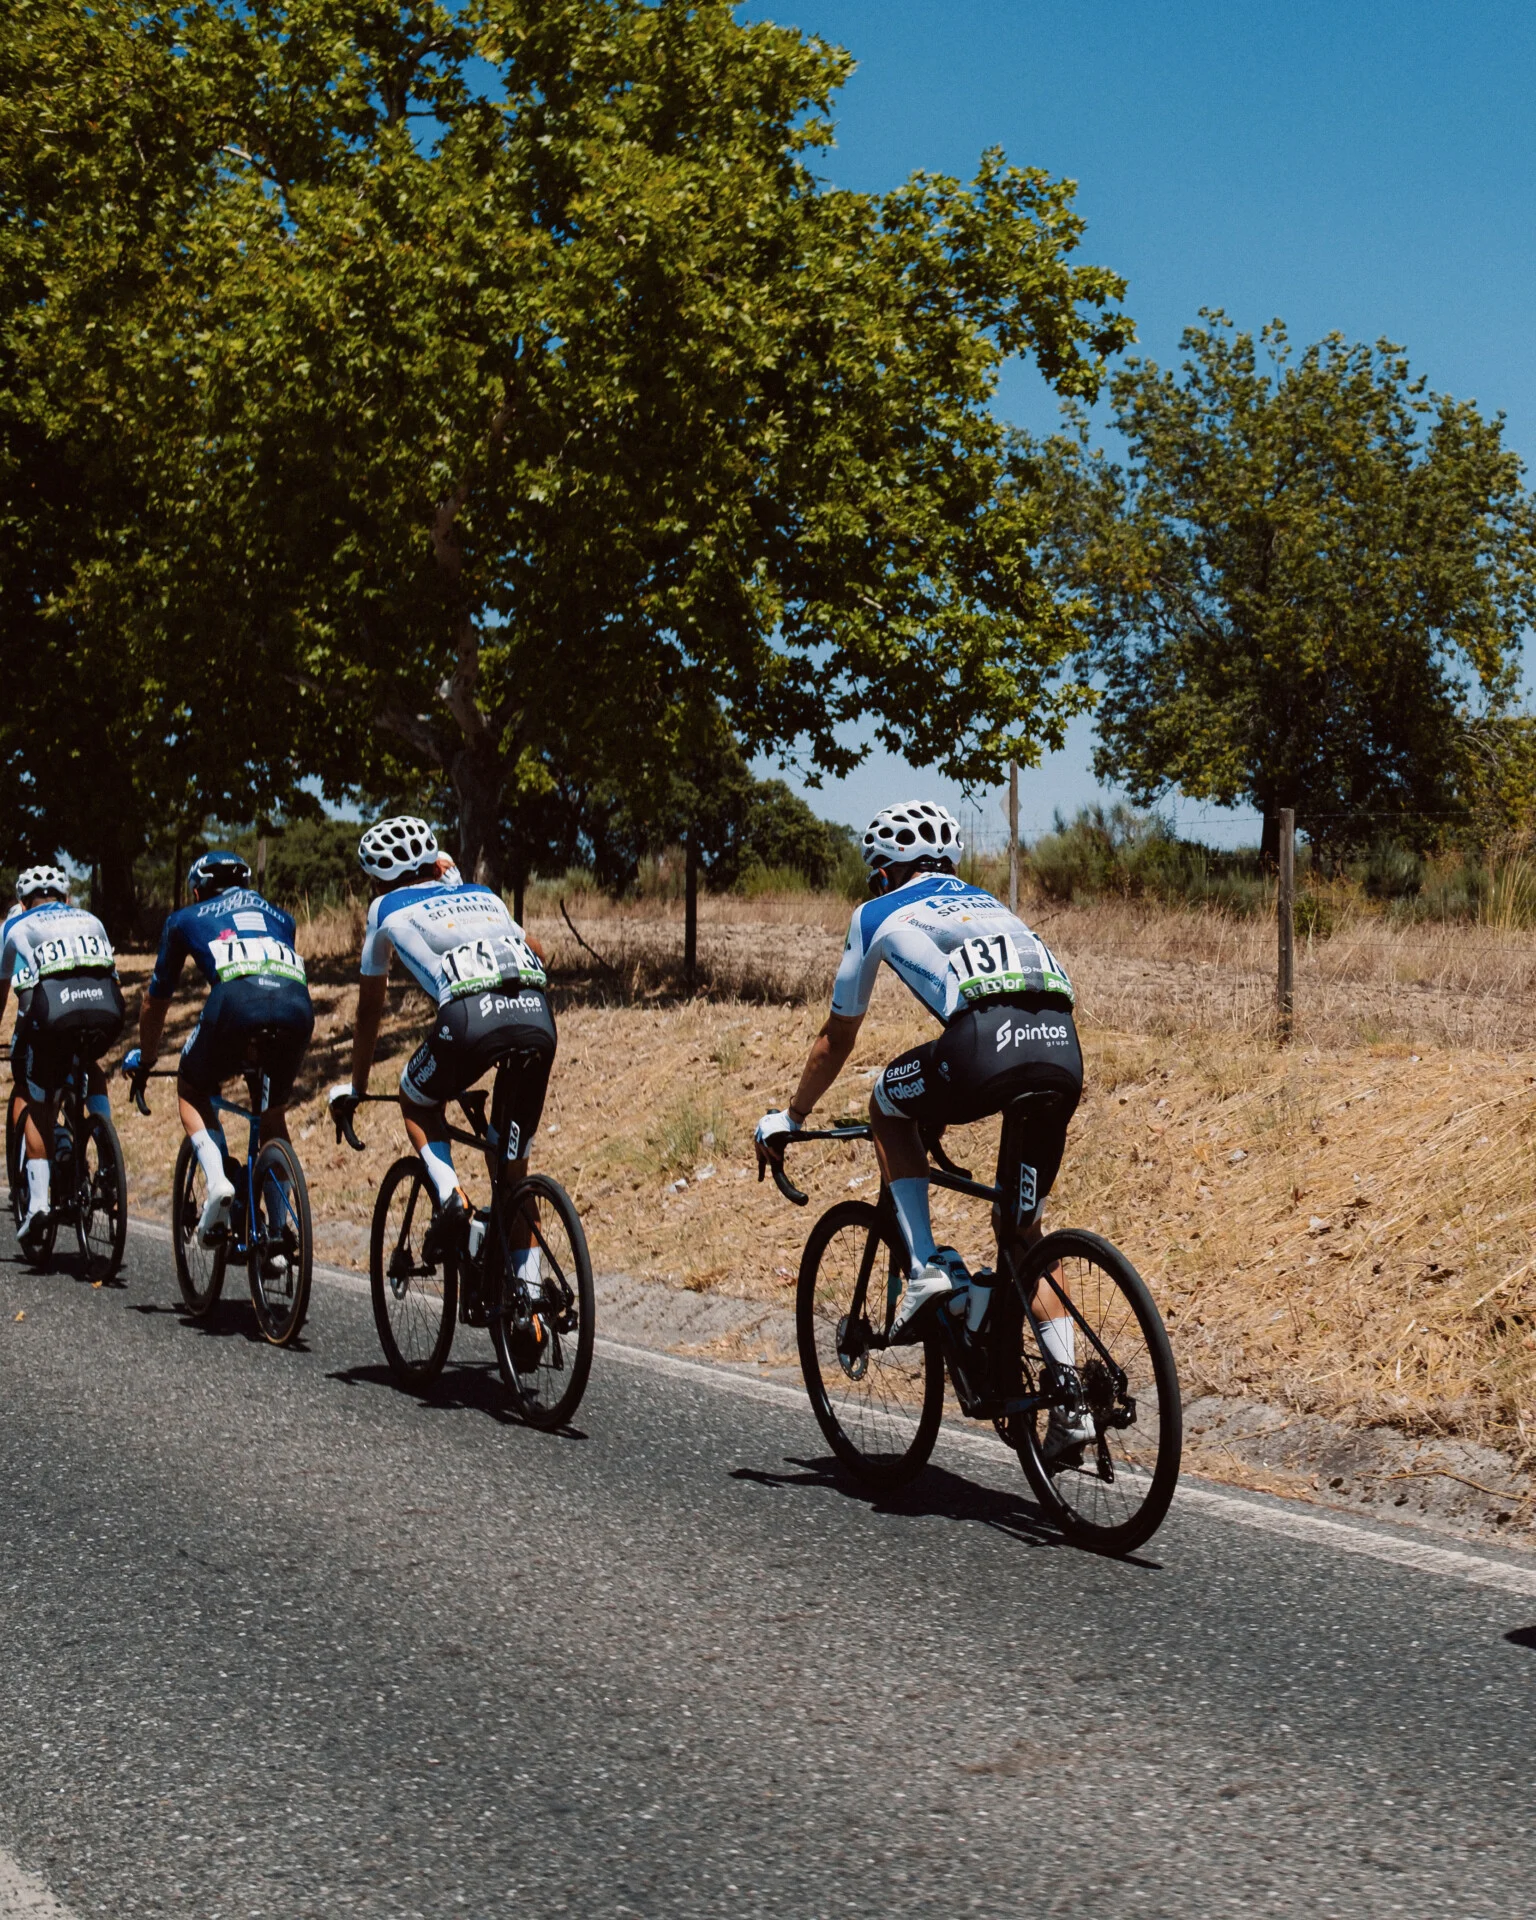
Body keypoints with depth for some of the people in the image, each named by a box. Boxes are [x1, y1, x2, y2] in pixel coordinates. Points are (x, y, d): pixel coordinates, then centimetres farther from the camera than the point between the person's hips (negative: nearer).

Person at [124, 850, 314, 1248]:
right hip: (298, 1006, 3)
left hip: (236, 1001, -3)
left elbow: (155, 999, 40)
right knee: (274, 1112, 25)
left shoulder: (185, 919, 31)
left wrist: (144, 1058, 57)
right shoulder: (278, 916, 39)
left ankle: (218, 1180, 1)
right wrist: (261, 1059, 64)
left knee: (191, 1089, 25)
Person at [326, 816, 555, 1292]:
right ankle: (528, 1288, 14)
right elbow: (537, 954, 46)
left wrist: (354, 1087, 44)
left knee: (416, 1101, 27)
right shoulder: (483, 896, 35)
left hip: (471, 1018, -4)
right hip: (539, 1018, 4)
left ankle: (452, 1200, 4)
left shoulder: (387, 910, 26)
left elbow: (370, 1010, 34)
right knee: (513, 1165, 18)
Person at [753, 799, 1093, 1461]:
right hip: (1064, 1051, 5)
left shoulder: (879, 914, 24)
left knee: (887, 1107, 28)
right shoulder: (992, 907, 38)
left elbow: (837, 1039, 32)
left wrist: (788, 1119, 46)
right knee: (1023, 1228, 21)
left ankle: (928, 1269, 14)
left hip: (986, 1045, -5)